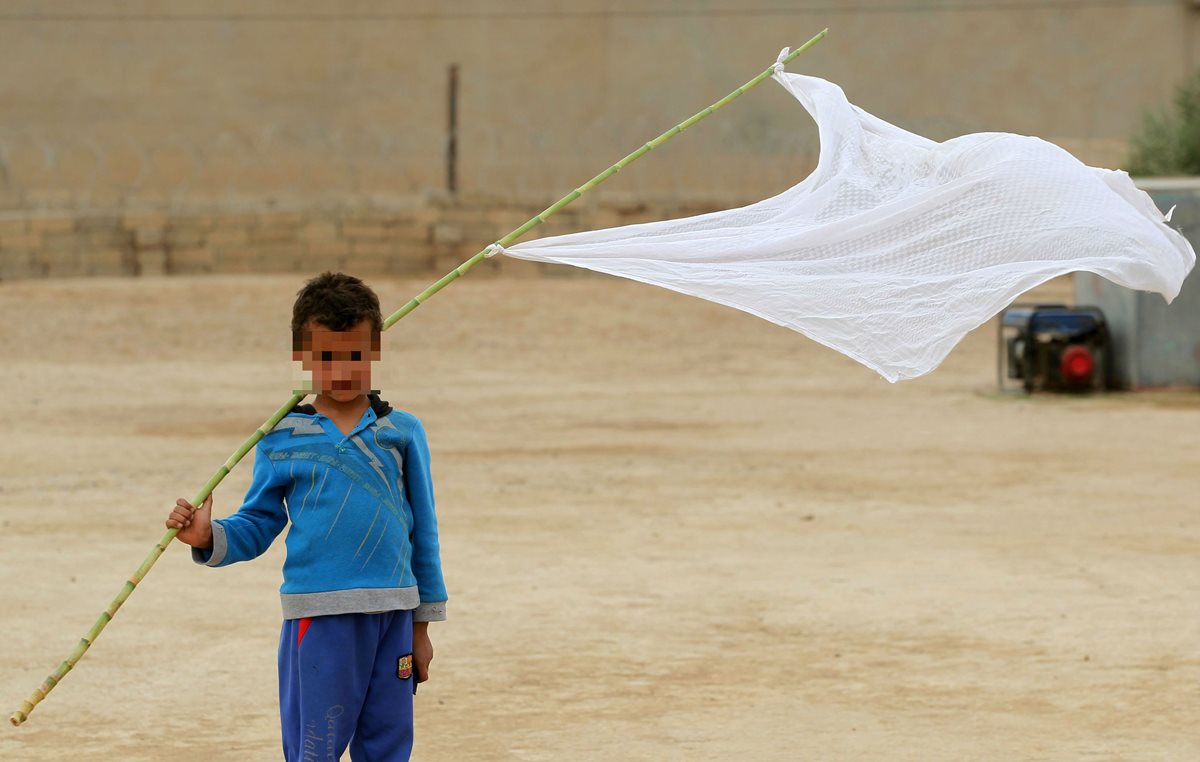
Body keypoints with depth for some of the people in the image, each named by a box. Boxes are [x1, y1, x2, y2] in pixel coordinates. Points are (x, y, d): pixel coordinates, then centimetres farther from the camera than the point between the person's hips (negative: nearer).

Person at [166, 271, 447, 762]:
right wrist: (210, 537, -16)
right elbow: (258, 524, 6)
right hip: (319, 617, -2)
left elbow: (423, 532, 10)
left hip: (393, 616, 2)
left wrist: (421, 627, 11)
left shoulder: (402, 433, 6)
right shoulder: (281, 441, 2)